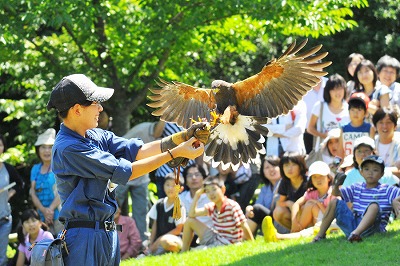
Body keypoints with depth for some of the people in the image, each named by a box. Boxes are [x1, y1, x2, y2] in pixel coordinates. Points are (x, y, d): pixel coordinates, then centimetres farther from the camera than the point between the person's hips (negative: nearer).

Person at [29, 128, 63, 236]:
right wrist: (44, 211, -6)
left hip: (60, 214, -4)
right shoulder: (36, 169, 16)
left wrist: (51, 209, -11)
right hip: (42, 216, 4)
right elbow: (33, 193, 9)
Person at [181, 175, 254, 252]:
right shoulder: (211, 207, 3)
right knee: (190, 221, 7)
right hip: (215, 239, 8)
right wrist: (197, 195, 2)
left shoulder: (232, 206, -19)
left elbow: (244, 227, -18)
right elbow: (192, 214, 5)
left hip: (228, 244, -8)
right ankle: (183, 253, 11)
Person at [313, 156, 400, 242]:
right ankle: (320, 235, -1)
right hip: (353, 224, 5)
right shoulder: (356, 188, 18)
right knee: (334, 202, 0)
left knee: (374, 205, -33)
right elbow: (336, 193, 10)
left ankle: (356, 233, -55)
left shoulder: (386, 190, 4)